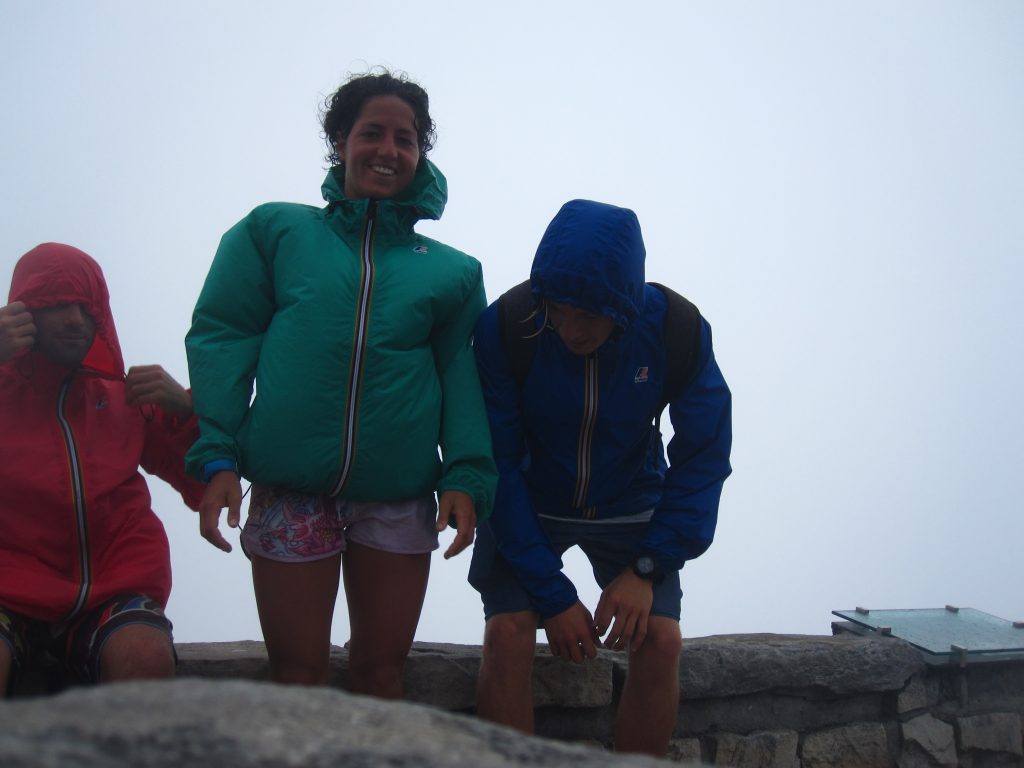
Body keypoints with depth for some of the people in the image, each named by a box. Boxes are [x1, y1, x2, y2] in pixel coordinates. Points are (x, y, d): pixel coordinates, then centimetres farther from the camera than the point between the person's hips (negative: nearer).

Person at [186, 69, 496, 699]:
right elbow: (221, 338, 2)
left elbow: (462, 374, 7)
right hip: (290, 492, -1)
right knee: (297, 674, 6)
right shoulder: (275, 232, 8)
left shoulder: (449, 270, 12)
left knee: (382, 672, 12)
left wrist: (467, 476, -8)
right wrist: (218, 457, -10)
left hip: (399, 498, 2)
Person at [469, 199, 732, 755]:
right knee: (507, 633, -21)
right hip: (527, 507, -1)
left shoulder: (680, 331, -20)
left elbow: (703, 459, -9)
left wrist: (648, 568, -17)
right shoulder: (505, 327, -24)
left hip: (631, 510, 1)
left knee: (660, 638, -16)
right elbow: (498, 465, -18)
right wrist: (552, 594, -21)